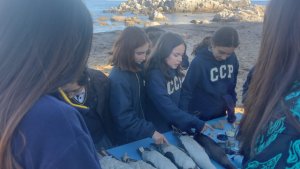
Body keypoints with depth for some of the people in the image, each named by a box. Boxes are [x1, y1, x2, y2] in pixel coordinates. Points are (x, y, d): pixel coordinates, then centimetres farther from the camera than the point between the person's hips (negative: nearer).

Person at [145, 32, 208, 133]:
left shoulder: (174, 70, 0)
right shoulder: (154, 76, -24)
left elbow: (179, 98, 7)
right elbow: (168, 110, -28)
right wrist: (197, 124, -26)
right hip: (161, 132, -7)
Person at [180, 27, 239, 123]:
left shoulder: (232, 58, -9)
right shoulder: (199, 62, -24)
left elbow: (232, 86, 4)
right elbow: (186, 91, -18)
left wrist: (231, 108, 5)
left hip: (221, 114, 5)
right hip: (200, 117, -5)